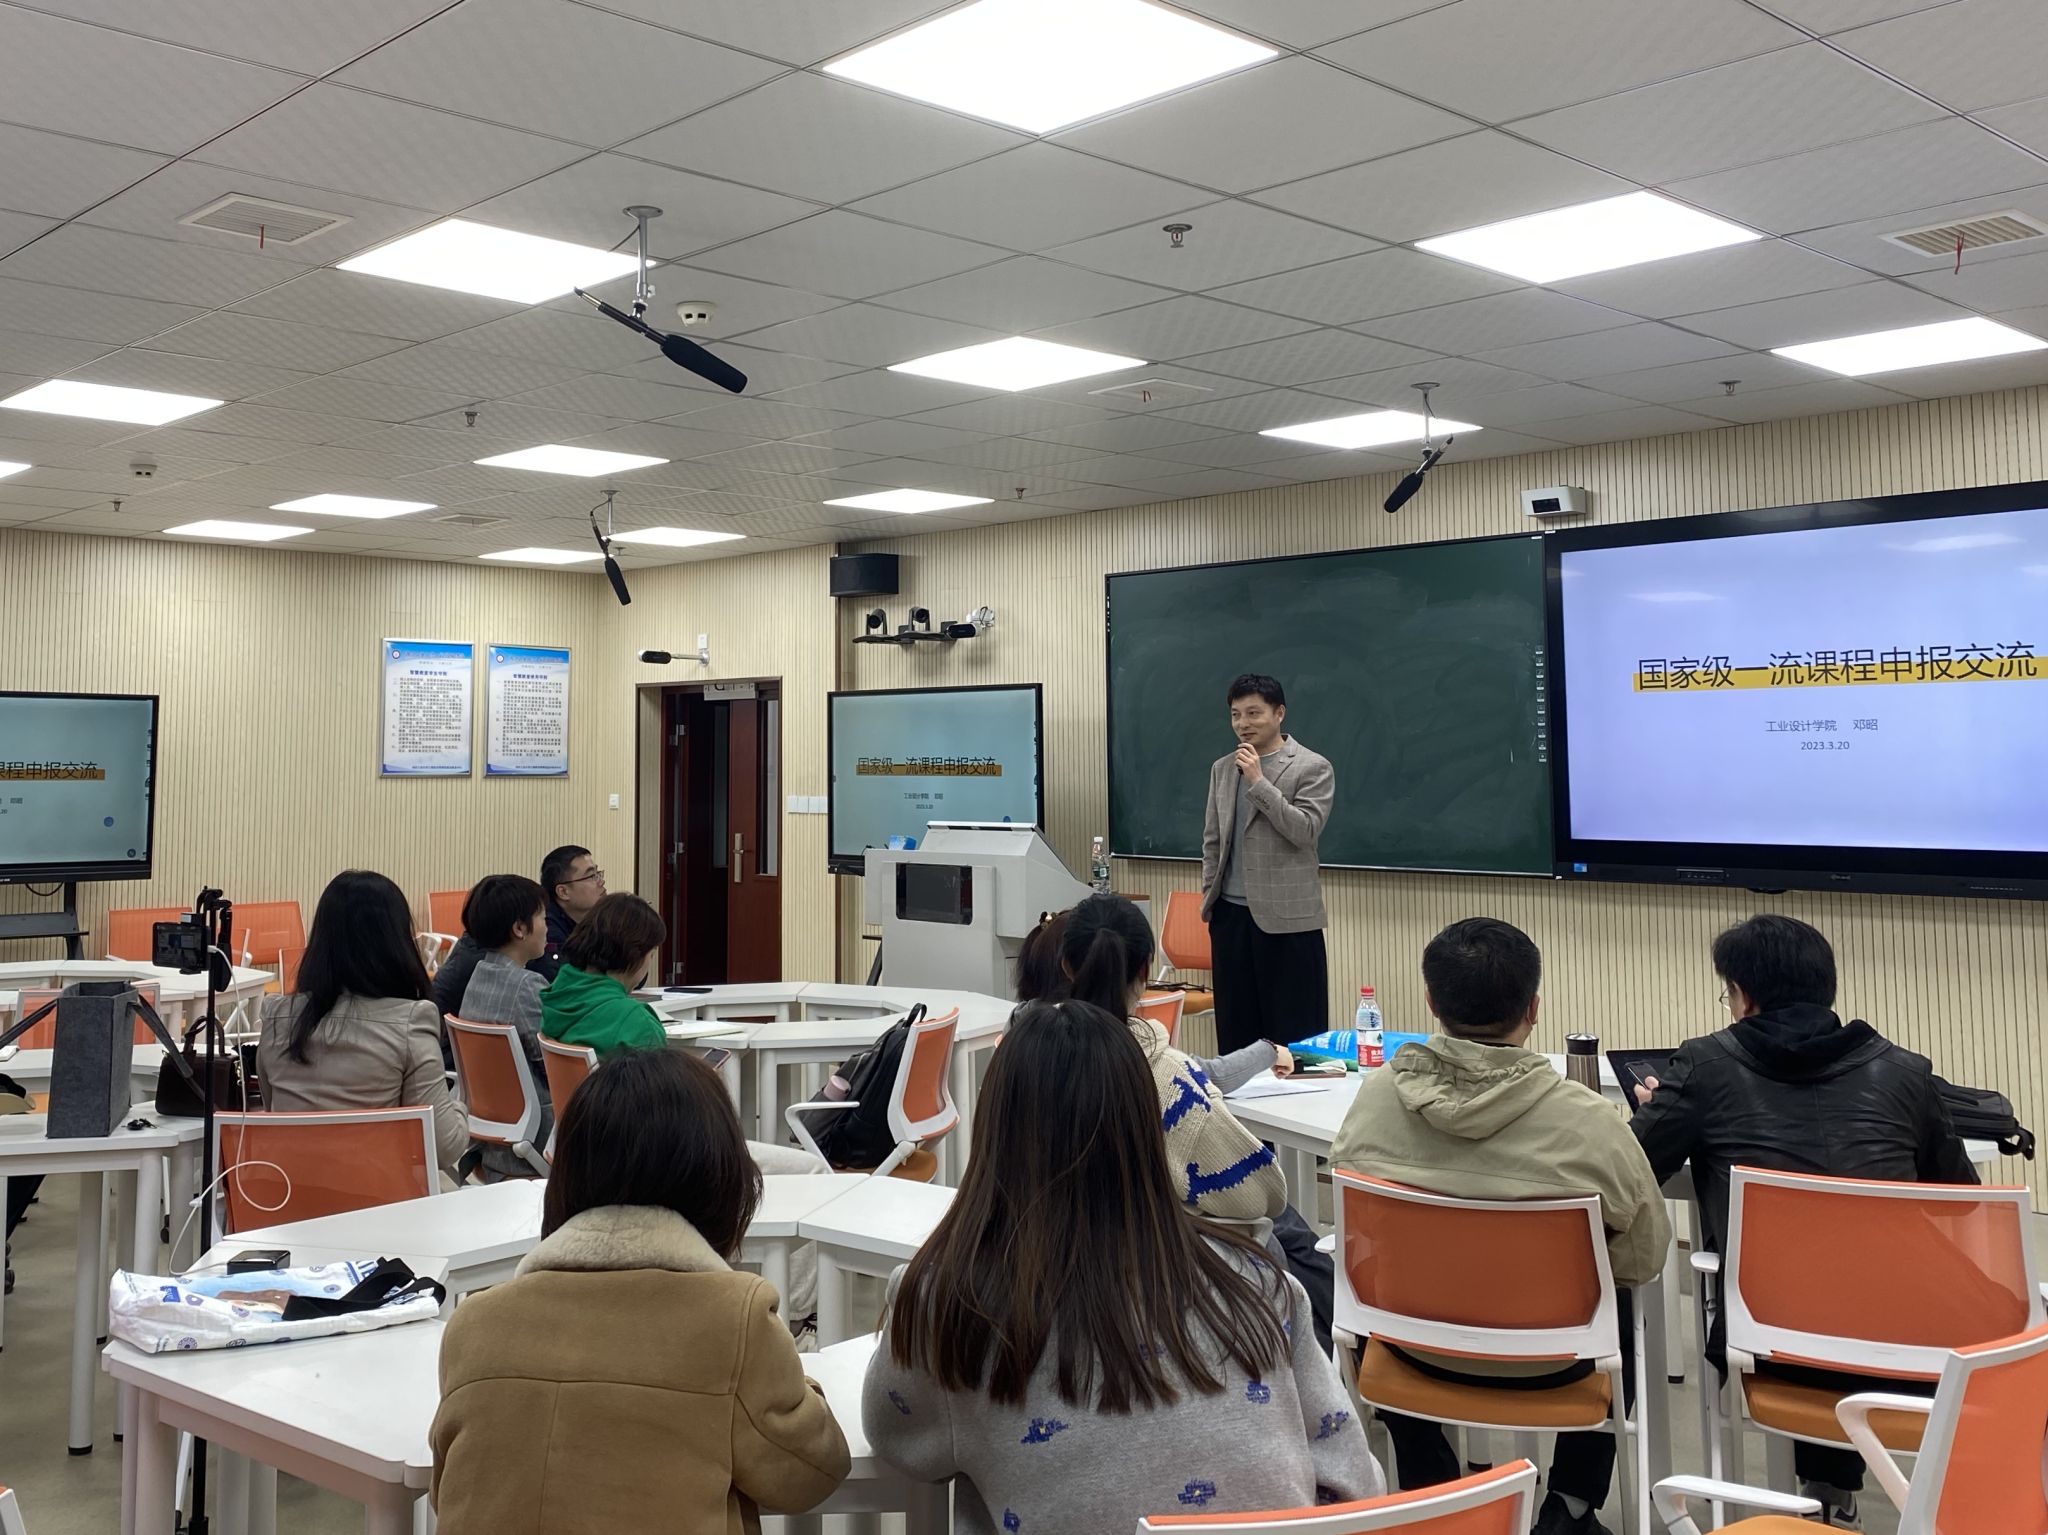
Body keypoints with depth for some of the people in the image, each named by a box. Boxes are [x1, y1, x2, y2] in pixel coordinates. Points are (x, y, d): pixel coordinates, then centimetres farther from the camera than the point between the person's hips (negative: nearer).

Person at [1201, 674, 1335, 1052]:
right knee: (1235, 1028, 9)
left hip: (1287, 917, -5)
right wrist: (1208, 897, 11)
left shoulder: (1313, 768, -4)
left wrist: (1258, 781, -17)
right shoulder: (1222, 768, 13)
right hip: (1230, 913, 5)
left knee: (1294, 1034, -1)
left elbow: (1305, 831, -14)